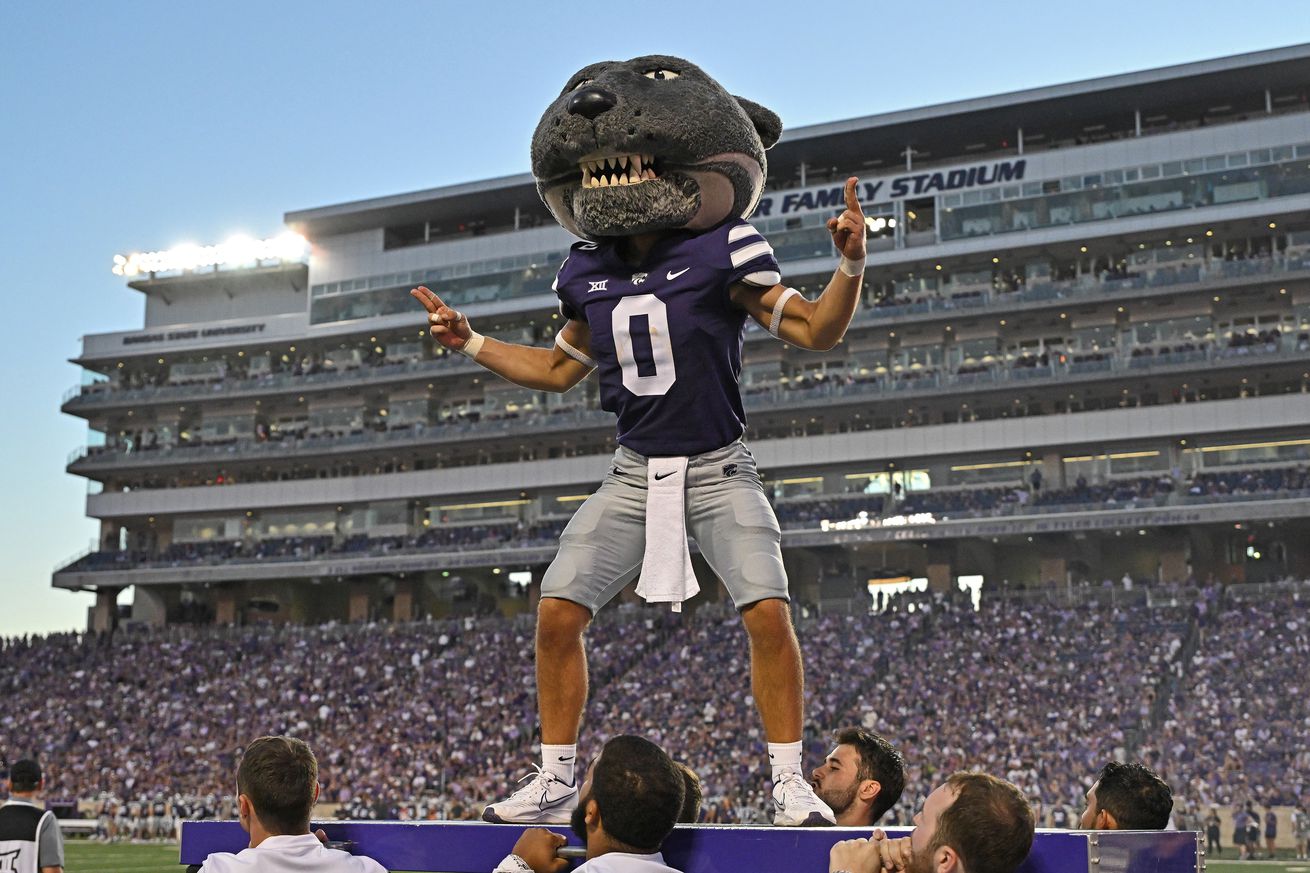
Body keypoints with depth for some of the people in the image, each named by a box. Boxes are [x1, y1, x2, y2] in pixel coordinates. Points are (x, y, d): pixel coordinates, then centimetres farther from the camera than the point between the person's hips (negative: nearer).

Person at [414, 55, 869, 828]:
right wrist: (471, 343, 14)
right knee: (557, 613, -3)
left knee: (768, 612, -17)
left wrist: (852, 265, -28)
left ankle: (790, 785, -1)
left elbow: (817, 331, -11)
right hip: (636, 474, 4)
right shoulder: (587, 273, 3)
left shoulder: (722, 250, -12)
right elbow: (559, 369, 19)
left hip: (719, 469, -4)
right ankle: (557, 781, 12)